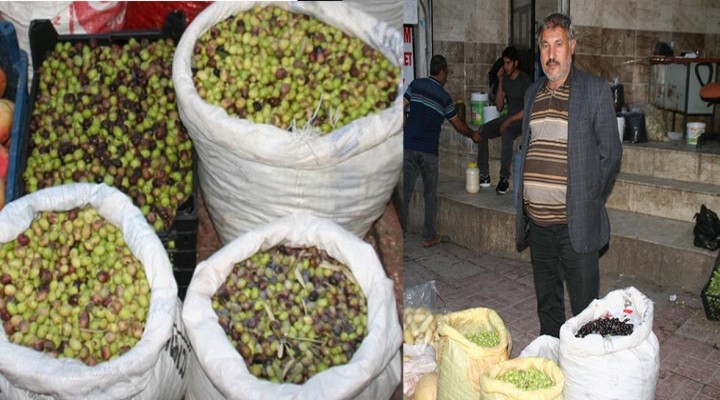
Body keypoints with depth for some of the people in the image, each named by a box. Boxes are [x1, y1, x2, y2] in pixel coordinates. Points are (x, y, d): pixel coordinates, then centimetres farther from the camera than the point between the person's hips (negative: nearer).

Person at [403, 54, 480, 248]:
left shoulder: (416, 85, 3)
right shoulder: (444, 97, 1)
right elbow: (458, 124, 12)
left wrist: (406, 133, 11)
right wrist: (473, 134, 29)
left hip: (408, 147, 1)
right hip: (429, 151, -1)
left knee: (404, 193, 5)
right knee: (430, 195, 12)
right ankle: (429, 237, 18)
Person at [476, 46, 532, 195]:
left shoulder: (525, 80, -11)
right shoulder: (505, 79, 9)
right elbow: (499, 107, 6)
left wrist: (510, 120, -22)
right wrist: (500, 82, 0)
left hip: (522, 119, -7)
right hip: (508, 117, 7)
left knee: (507, 133, -38)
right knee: (482, 131, -17)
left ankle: (504, 178, -35)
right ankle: (484, 176, -16)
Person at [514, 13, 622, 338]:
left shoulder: (595, 90, -4)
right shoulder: (533, 92, 12)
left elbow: (610, 152, -2)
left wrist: (591, 199, -1)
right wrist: (524, 205, 13)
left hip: (576, 222, -5)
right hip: (537, 219, 5)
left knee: (584, 306, 1)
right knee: (547, 302, 18)